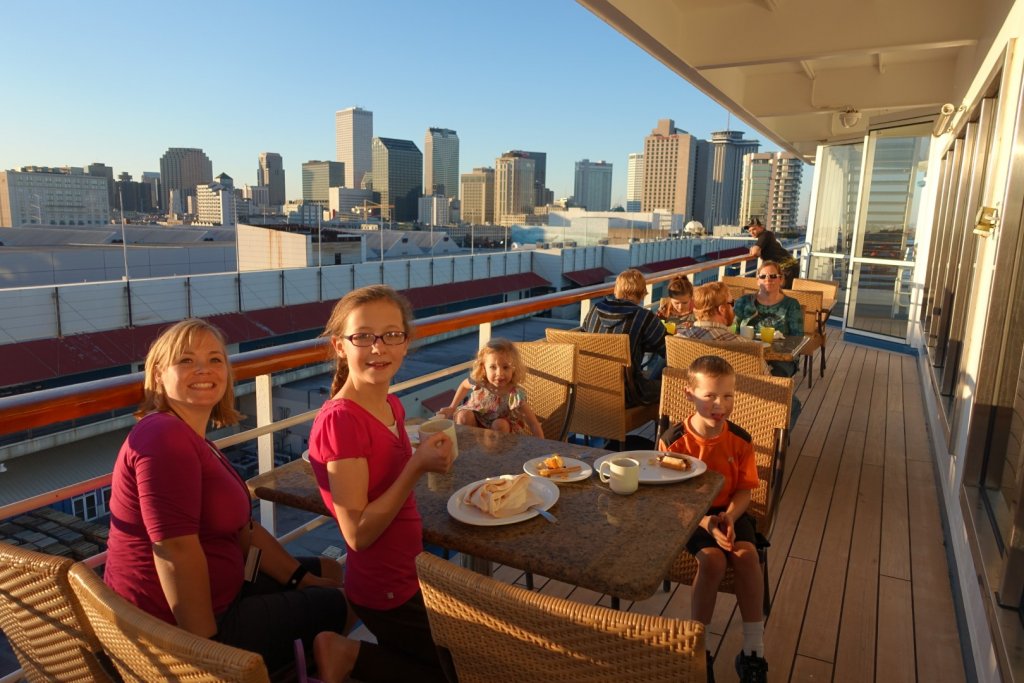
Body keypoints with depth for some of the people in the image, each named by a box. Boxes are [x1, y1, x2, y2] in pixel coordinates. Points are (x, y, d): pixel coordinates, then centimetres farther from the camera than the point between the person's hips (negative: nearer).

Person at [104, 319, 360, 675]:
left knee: (327, 571, 19)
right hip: (176, 632, -10)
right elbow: (175, 552, -29)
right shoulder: (165, 437, -24)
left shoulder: (195, 442, 10)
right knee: (332, 604, 6)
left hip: (207, 604, 10)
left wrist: (303, 578, 5)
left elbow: (244, 530, 10)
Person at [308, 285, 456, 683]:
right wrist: (417, 467, -29)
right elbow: (358, 534, -25)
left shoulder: (392, 406, -1)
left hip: (410, 575, 8)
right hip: (387, 592, -8)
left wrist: (429, 454, -5)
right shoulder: (340, 419, -25)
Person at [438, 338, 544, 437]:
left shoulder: (516, 395, -34)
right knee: (464, 416, -24)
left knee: (500, 425, -32)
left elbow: (533, 424, -31)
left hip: (502, 425, -2)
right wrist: (452, 408, 3)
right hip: (477, 418, 2)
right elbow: (464, 385, 1)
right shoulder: (478, 381, -26)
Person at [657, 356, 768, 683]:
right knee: (712, 559, -27)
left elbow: (744, 490, -3)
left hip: (729, 511, 3)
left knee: (746, 554, -23)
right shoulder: (673, 441, -15)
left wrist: (728, 518, -22)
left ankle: (753, 649, -8)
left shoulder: (740, 440, -6)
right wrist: (705, 522, -24)